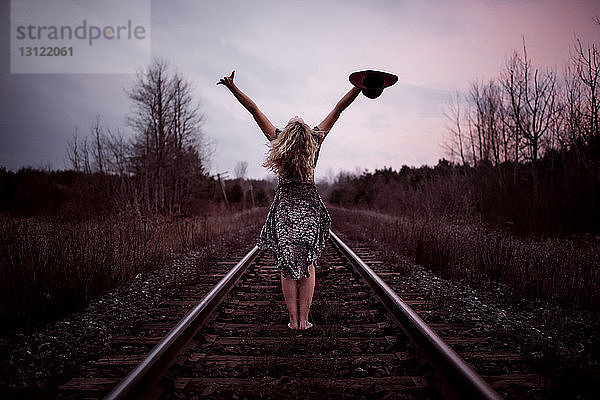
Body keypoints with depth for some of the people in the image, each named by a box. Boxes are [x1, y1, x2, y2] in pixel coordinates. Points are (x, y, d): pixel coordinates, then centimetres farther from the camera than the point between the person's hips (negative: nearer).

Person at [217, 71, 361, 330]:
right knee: (307, 264, 8)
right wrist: (360, 86, -2)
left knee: (287, 264, 6)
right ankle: (303, 319, 8)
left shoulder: (278, 141, -8)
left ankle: (293, 319, 8)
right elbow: (339, 109, -4)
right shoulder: (315, 141, -8)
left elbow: (254, 110, -6)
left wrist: (232, 87, -4)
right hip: (309, 207, 0)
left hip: (284, 207, 0)